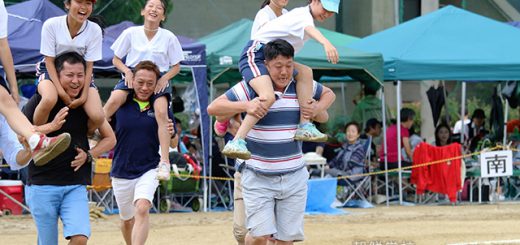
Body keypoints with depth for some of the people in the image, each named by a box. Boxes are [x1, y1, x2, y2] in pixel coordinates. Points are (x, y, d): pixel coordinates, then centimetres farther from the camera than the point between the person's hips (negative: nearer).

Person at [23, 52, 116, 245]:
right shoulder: (41, 101, -5)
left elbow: (110, 138, 16)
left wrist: (88, 155, -1)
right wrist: (51, 126, -23)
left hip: (76, 185, 2)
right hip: (42, 184, -2)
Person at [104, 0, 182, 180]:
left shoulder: (169, 37, 2)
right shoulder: (131, 33, 2)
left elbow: (176, 66, 9)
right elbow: (116, 59, 9)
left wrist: (164, 78, -10)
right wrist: (127, 71, -11)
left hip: (159, 79, 0)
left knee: (161, 112, -27)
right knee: (115, 98, -33)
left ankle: (164, 162, -28)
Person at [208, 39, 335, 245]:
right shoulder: (250, 87, -10)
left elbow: (328, 94, 22)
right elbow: (213, 108, -13)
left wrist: (317, 109, -1)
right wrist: (246, 106, -27)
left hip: (294, 176, 3)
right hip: (258, 176, -3)